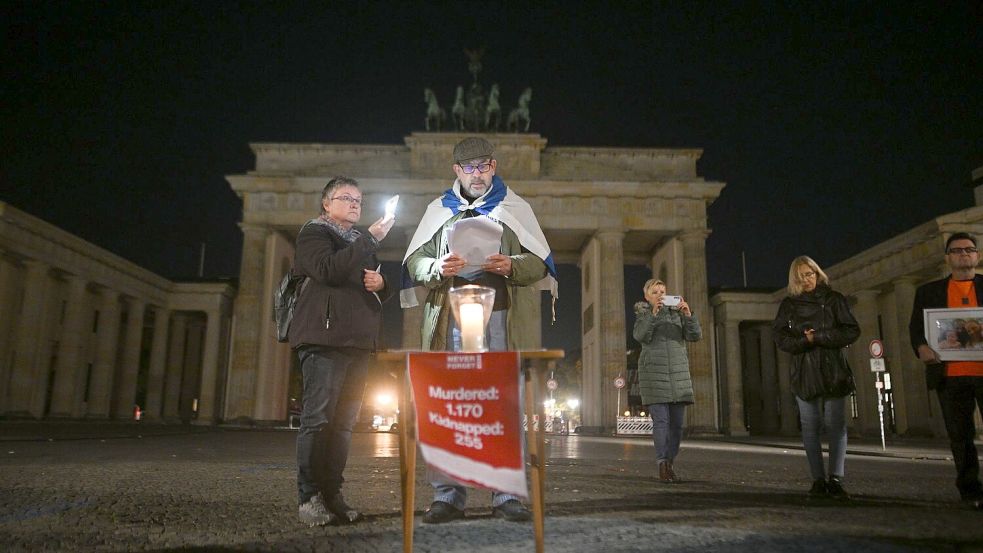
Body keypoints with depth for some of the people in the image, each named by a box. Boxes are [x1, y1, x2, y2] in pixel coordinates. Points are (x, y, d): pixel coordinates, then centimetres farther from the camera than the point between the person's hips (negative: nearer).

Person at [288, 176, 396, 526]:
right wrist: (371, 238, -16)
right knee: (318, 418, -10)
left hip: (358, 340, 7)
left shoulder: (361, 242, 26)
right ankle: (309, 498, -6)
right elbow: (329, 270, -15)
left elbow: (385, 292, 28)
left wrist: (381, 283, 4)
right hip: (325, 338, -7)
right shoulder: (314, 232, 6)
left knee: (343, 422, 4)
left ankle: (331, 495, 7)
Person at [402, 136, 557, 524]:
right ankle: (448, 495, 7)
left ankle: (506, 494, 7)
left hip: (502, 318, -1)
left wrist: (511, 266, -14)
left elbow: (539, 263, 7)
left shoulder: (514, 208, 14)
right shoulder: (439, 210, 17)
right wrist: (437, 268, -11)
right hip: (450, 320, 1)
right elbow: (414, 262, 11)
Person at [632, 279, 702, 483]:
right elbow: (640, 336, -12)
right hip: (654, 372, -3)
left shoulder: (676, 311, 14)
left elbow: (695, 335, 3)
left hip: (678, 372, 3)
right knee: (661, 420, -12)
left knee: (677, 422, 2)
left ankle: (670, 463, 12)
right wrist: (653, 313, -21)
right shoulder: (643, 313, 8)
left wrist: (688, 315, -12)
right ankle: (662, 464, -11)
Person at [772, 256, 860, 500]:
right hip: (804, 373, 1)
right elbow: (779, 336, 2)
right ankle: (819, 480, 6)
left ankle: (835, 479, -5)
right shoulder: (789, 304, 10)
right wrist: (804, 341, -14)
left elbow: (852, 331, -1)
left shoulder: (833, 299, 6)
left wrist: (819, 337, -11)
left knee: (836, 425, -5)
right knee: (811, 427, 2)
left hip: (833, 371, -1)